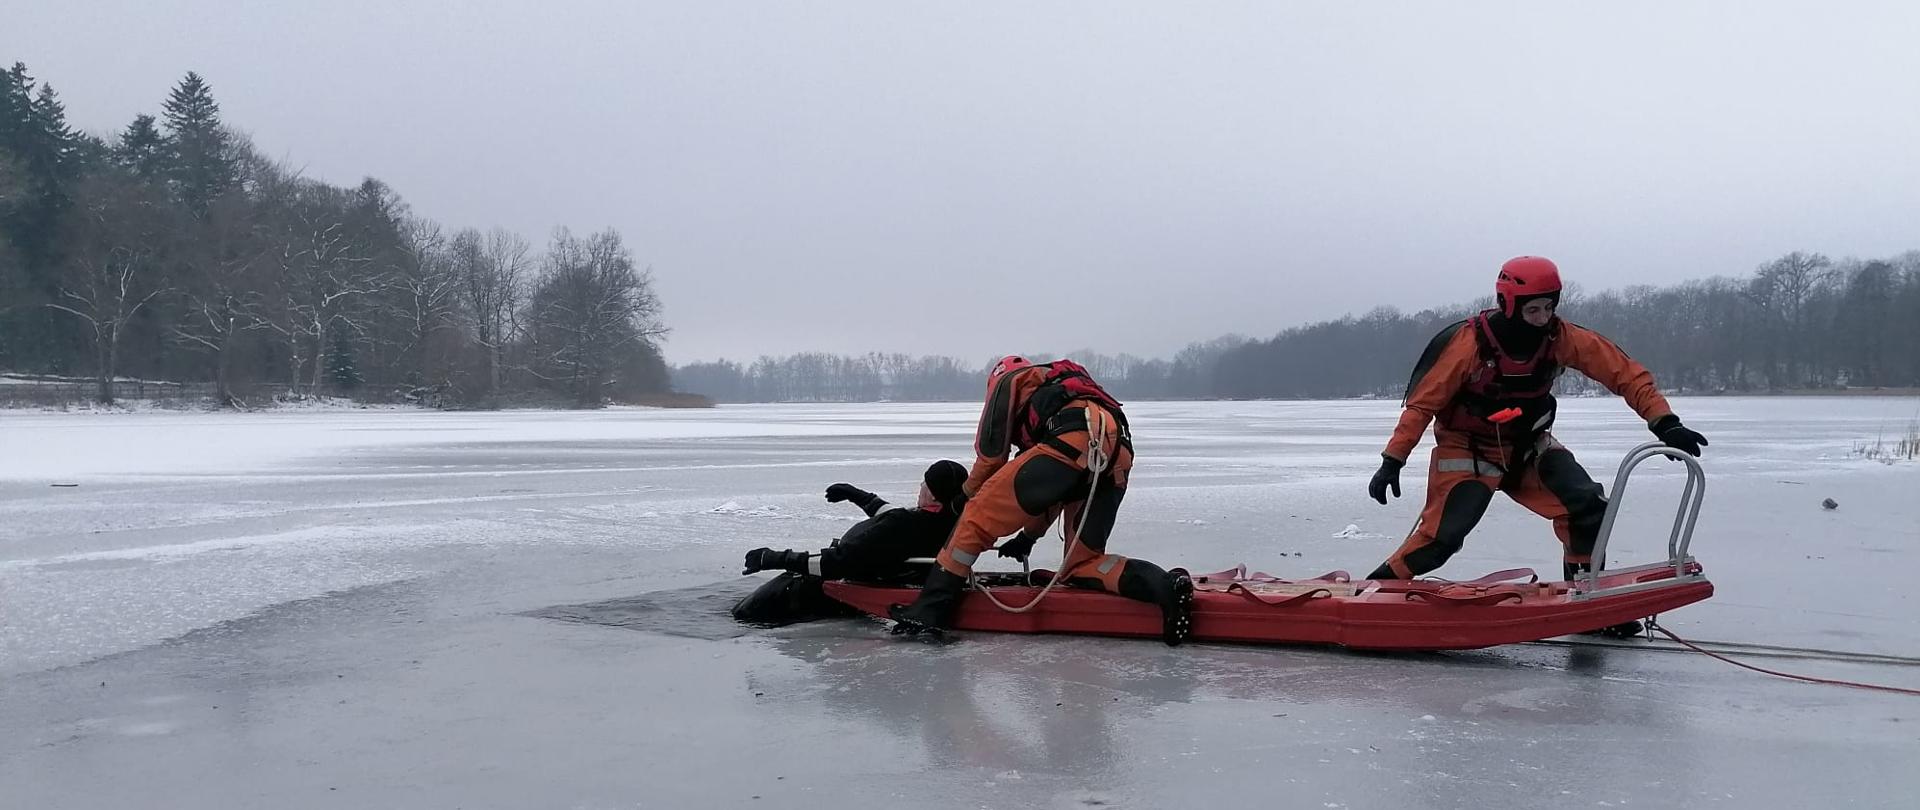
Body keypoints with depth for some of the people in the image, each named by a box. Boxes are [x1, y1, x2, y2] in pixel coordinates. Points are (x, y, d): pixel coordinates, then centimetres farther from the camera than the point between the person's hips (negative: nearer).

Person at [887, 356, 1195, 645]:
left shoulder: (1009, 380, 25)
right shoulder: (1068, 389, 46)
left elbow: (992, 449, 13)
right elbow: (1054, 487, 44)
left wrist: (967, 492, 31)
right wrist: (1029, 535, 49)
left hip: (1075, 442, -7)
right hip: (1118, 458, 7)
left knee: (981, 513, -1)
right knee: (1080, 563, 13)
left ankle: (931, 609, -9)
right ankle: (1163, 585, -10)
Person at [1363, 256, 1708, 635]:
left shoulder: (1560, 338, -15)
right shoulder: (1470, 343, -25)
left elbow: (1624, 373, -10)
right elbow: (1423, 401, -20)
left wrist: (1665, 422, -21)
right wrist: (1393, 460, -24)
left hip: (1529, 446, 5)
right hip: (1467, 448, -4)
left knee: (1587, 507, -12)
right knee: (1443, 535, -19)